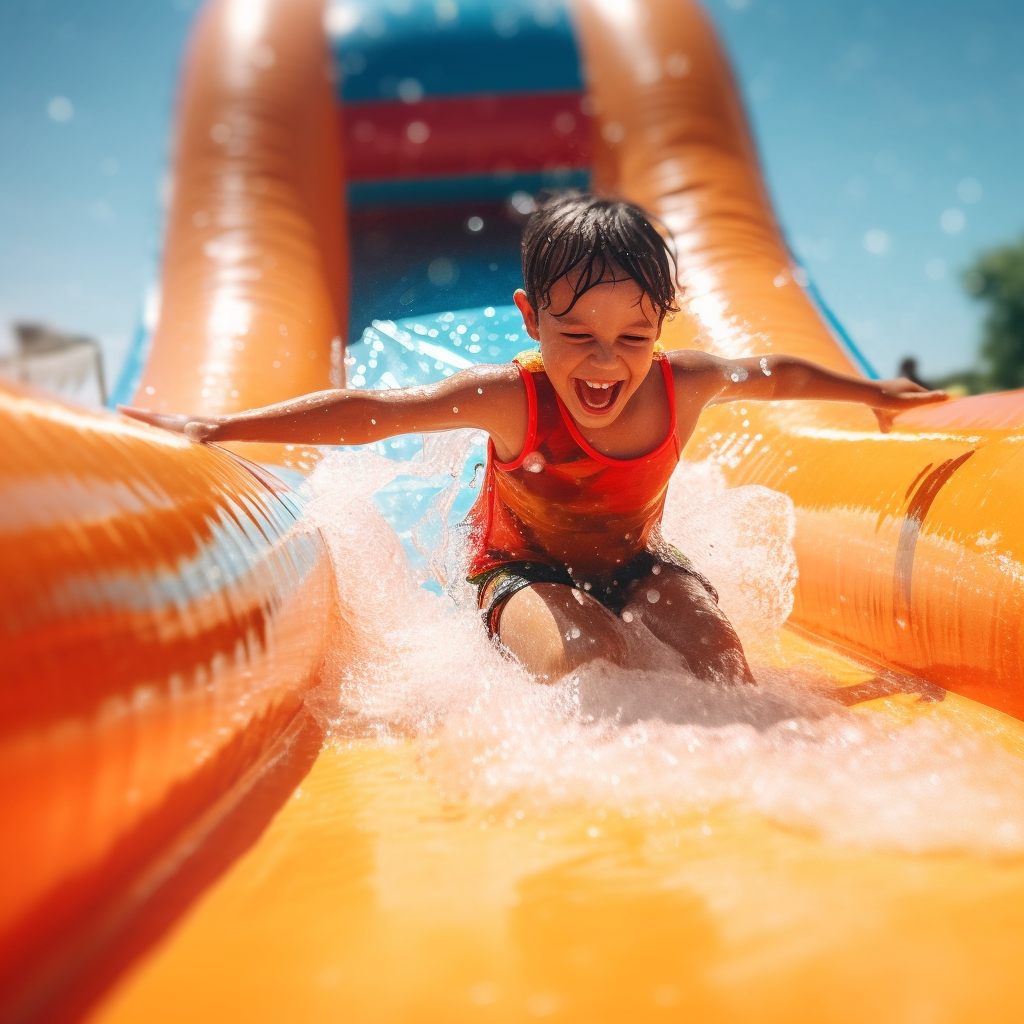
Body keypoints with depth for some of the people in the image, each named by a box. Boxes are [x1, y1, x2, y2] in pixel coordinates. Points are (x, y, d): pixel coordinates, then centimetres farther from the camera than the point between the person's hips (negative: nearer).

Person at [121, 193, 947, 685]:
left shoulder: (682, 385, -17)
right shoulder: (513, 398, -27)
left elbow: (779, 373, 4)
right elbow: (367, 412, -27)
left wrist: (870, 392, 20)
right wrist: (216, 427, -30)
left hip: (633, 563, 3)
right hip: (524, 570, -2)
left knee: (714, 646, -26)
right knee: (581, 651, -35)